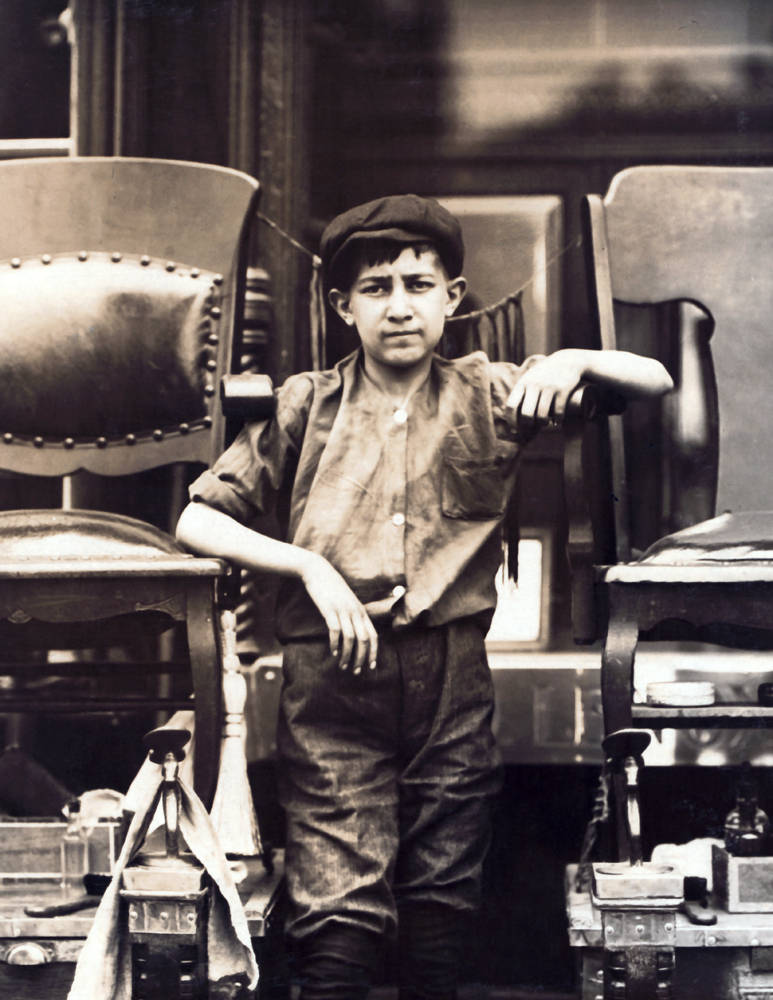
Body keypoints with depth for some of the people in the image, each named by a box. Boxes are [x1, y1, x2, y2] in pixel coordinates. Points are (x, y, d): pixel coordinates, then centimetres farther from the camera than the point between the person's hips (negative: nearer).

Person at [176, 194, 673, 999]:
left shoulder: (487, 397, 8)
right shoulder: (304, 407, 6)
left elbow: (653, 381, 9)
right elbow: (198, 518, 5)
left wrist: (575, 361, -12)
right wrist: (310, 566, -9)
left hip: (452, 682, 2)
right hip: (335, 679, -2)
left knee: (439, 911, 7)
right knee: (340, 918, -9)